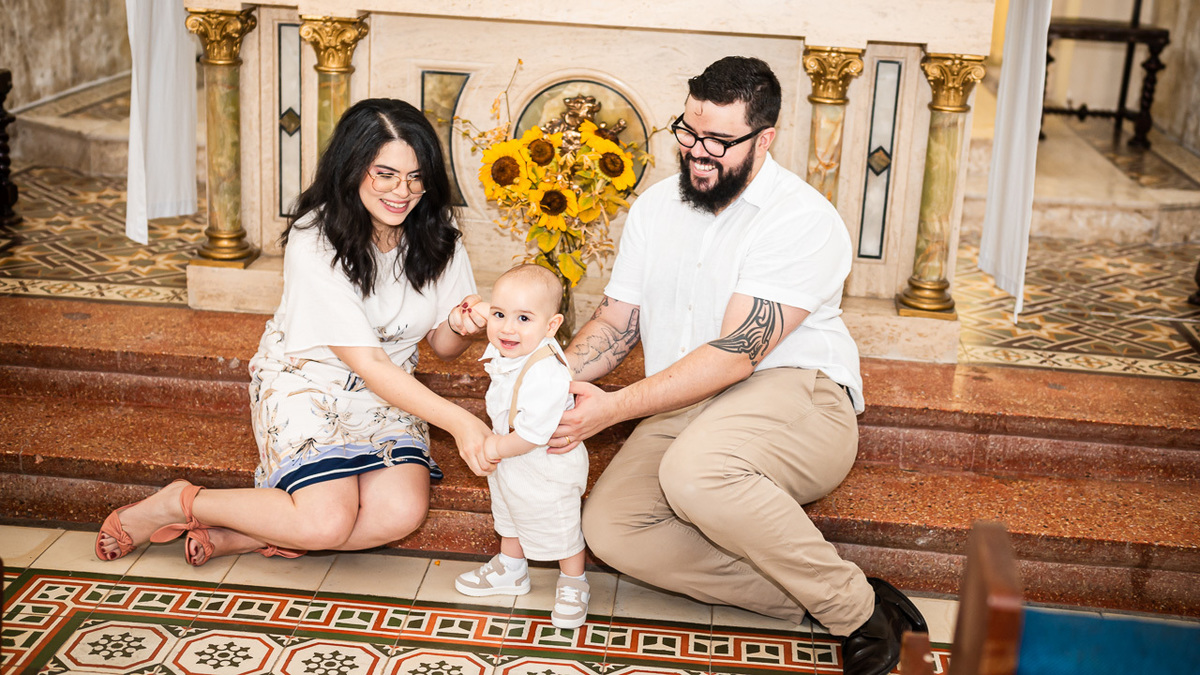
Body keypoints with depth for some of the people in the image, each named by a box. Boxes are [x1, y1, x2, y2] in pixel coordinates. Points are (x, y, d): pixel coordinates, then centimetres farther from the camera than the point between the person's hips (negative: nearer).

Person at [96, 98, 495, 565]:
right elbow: (366, 363, -27)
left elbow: (442, 345, 1)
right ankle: (180, 503, -3)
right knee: (327, 520, -27)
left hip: (389, 393, 5)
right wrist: (457, 420, -34)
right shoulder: (315, 240, -23)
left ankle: (236, 537, -11)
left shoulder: (435, 233, -8)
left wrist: (460, 327, -25)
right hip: (306, 382, -5)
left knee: (402, 512, -24)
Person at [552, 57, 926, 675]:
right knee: (609, 529, -18)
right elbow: (615, 323, 12)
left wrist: (613, 408, -23)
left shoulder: (805, 220, -14)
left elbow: (734, 356, -20)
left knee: (695, 472, -38)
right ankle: (810, 597, -14)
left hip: (797, 399, -7)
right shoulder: (655, 208, 11)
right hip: (683, 412, 7)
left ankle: (857, 611, -18)